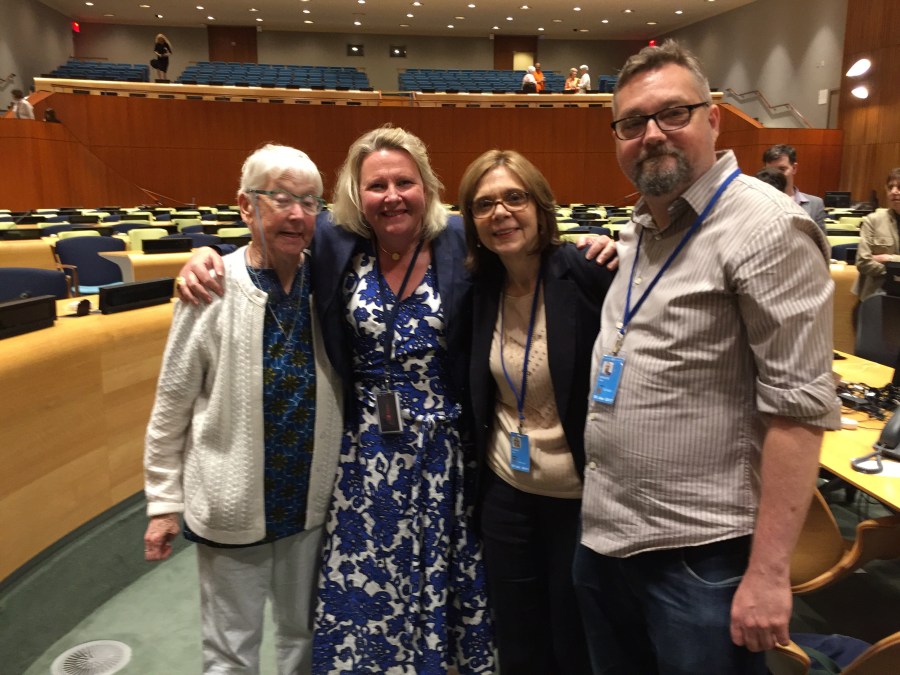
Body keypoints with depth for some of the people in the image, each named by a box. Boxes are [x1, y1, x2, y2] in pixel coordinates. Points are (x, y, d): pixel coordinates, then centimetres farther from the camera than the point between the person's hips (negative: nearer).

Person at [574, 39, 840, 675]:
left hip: (699, 557, -7)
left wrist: (768, 572, -20)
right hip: (603, 535, 8)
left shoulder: (767, 229, -14)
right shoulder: (636, 230, 10)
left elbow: (799, 407, -19)